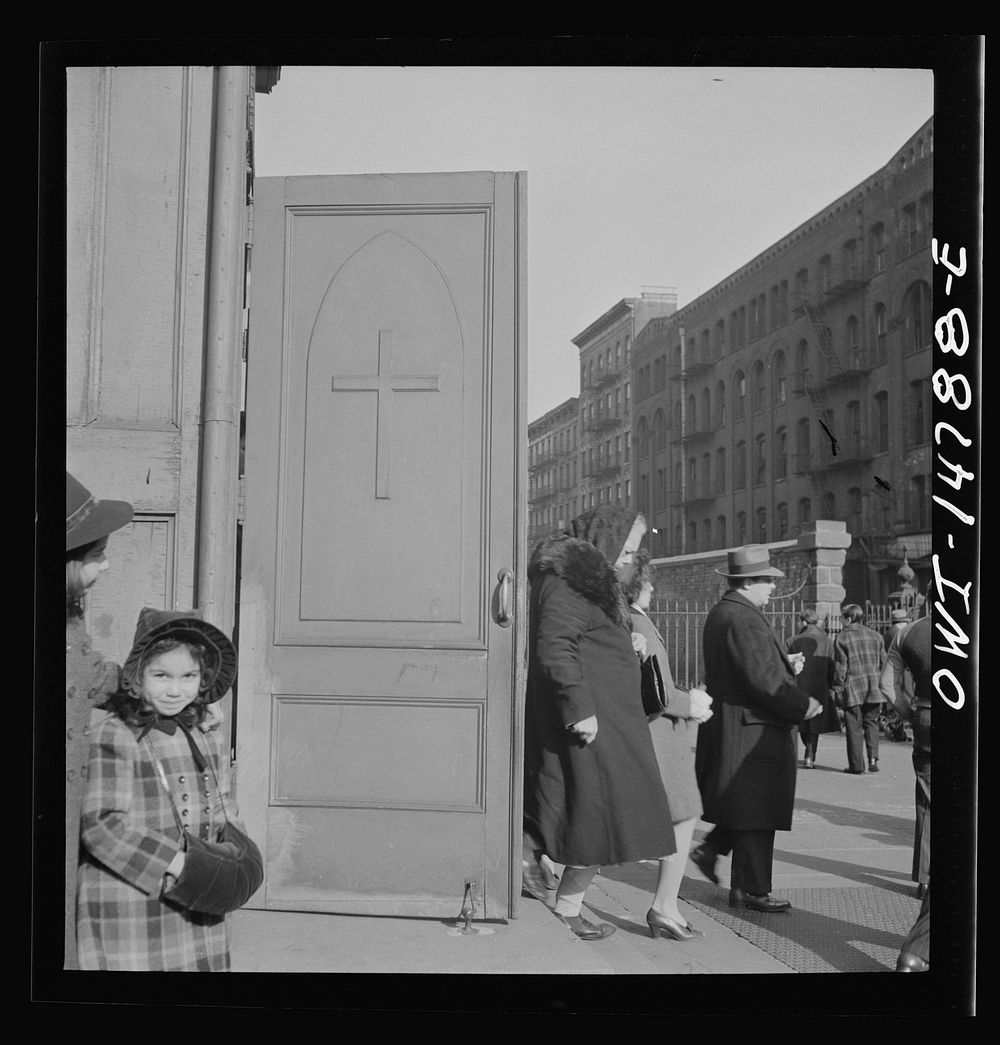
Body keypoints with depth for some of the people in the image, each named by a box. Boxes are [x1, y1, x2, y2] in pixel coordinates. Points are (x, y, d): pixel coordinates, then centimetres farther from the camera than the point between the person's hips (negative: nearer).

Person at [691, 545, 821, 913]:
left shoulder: (721, 613, 13)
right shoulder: (742, 619, -21)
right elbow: (763, 680, -25)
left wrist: (784, 665, 13)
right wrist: (803, 705, -14)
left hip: (734, 727, 10)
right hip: (751, 729, -10)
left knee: (748, 809, 20)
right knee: (756, 814, 0)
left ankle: (709, 849, 23)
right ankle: (753, 890, 9)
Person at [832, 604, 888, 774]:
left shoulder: (841, 638, -5)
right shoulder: (875, 636, 8)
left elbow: (840, 666, -6)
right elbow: (883, 662, 11)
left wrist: (838, 689, -1)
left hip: (852, 689, -3)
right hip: (874, 689, 4)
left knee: (854, 728, 2)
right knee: (871, 723, 14)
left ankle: (857, 765, 3)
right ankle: (873, 759, 1)